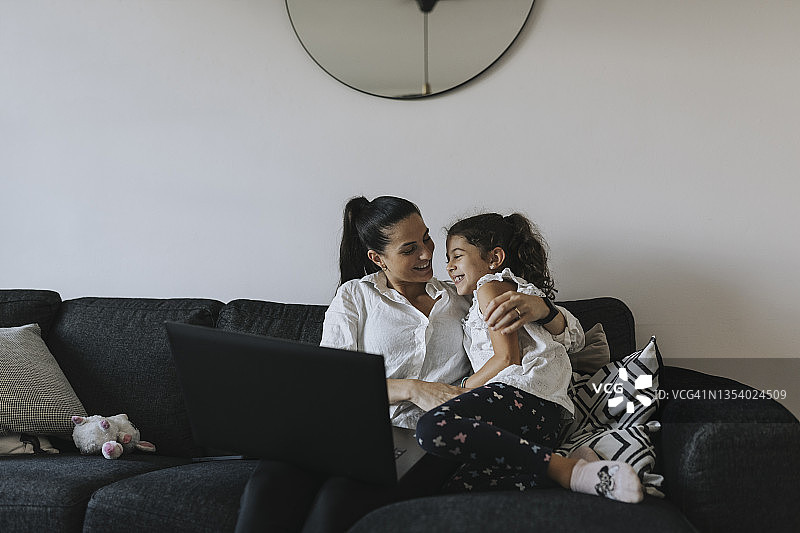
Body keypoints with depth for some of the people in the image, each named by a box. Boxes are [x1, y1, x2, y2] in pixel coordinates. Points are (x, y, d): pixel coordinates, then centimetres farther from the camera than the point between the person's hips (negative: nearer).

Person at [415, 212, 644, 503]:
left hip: (523, 391, -9)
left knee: (433, 427, -35)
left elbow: (508, 358, -3)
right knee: (460, 489, -14)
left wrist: (463, 387, 4)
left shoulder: (492, 286, 12)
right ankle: (574, 467, -23)